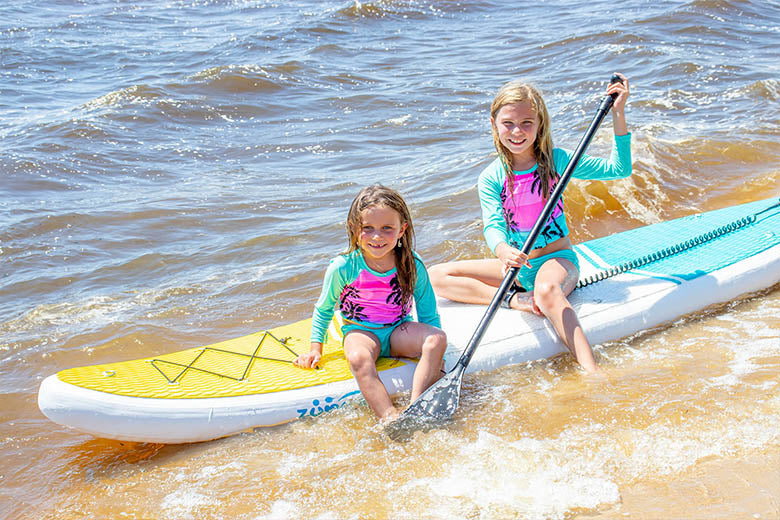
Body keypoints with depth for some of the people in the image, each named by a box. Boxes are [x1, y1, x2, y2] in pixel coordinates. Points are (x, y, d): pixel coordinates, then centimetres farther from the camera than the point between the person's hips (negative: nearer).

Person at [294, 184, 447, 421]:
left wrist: (432, 353, -7)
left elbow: (429, 315, 2)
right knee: (359, 358, -37)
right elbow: (323, 309, 5)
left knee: (438, 339, -27)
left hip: (399, 330, 2)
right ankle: (390, 418, -46)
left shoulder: (413, 265, -10)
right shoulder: (343, 268, -14)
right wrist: (316, 349, 4)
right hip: (360, 331, -2)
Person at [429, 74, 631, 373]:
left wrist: (618, 113, -10)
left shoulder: (556, 160, -4)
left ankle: (592, 372, -48)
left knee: (547, 290, -41)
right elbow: (493, 225, -13)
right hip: (516, 264, 4)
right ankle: (516, 300, -24)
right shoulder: (491, 178, -1)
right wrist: (503, 251, -38)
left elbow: (618, 170, -2)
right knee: (436, 276, -11)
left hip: (557, 259, -4)